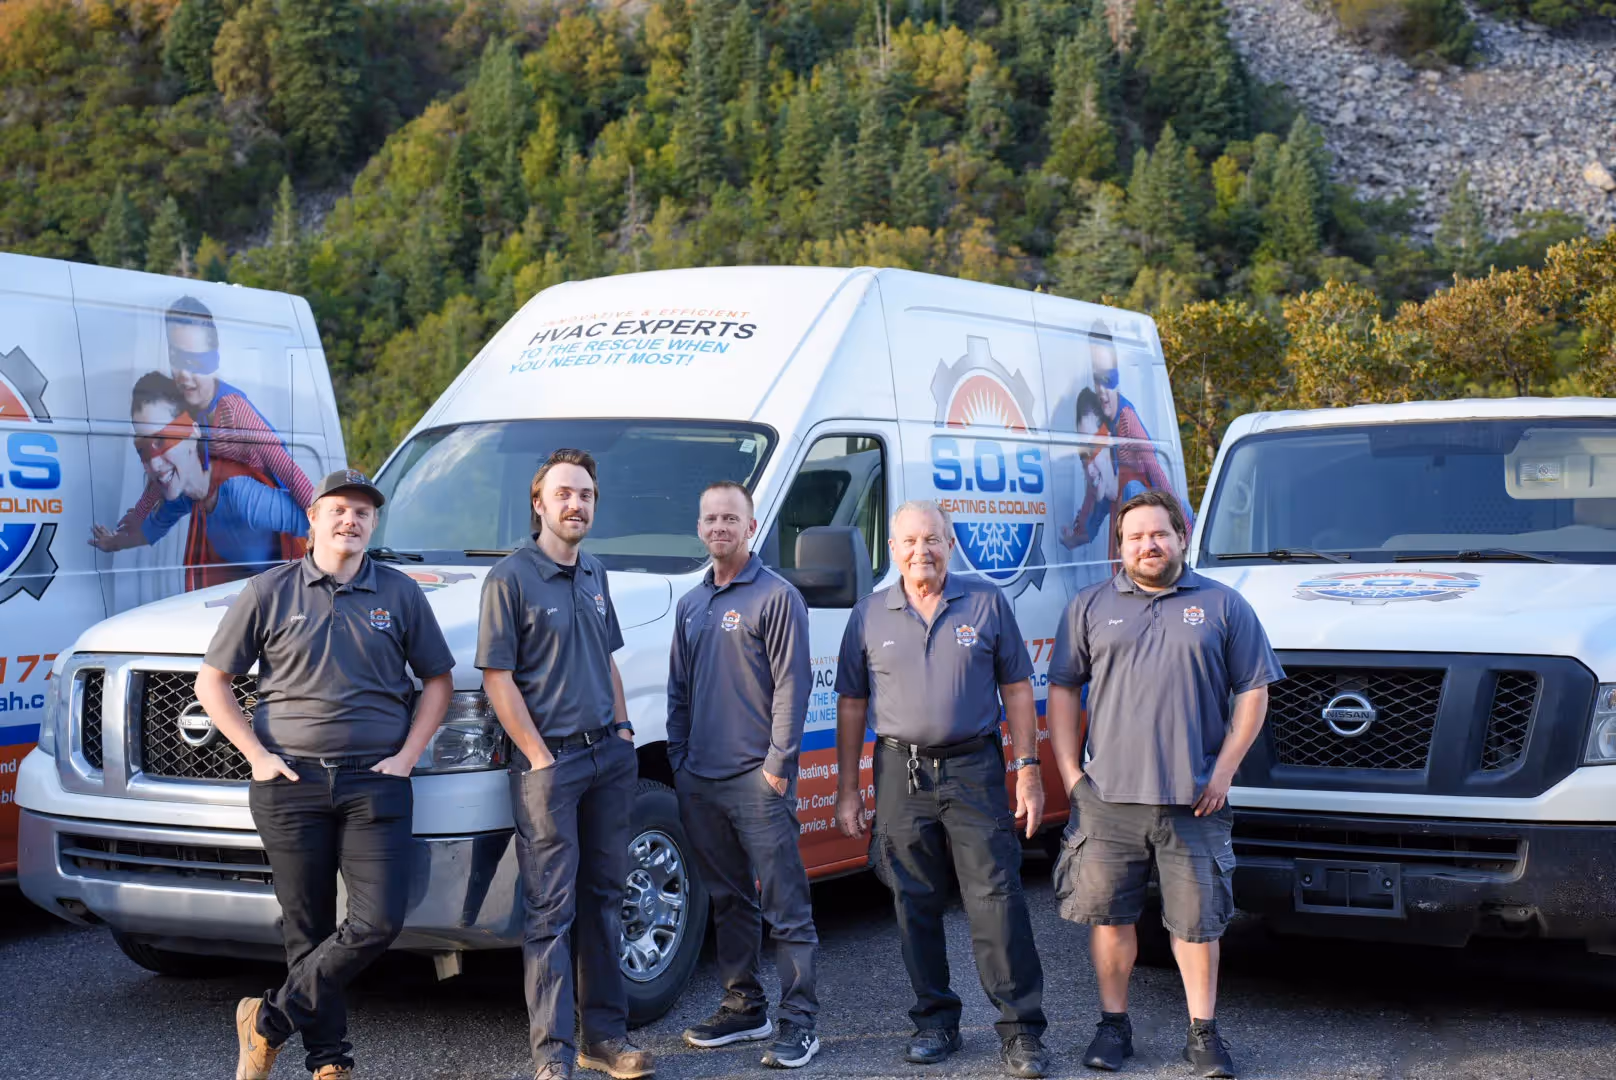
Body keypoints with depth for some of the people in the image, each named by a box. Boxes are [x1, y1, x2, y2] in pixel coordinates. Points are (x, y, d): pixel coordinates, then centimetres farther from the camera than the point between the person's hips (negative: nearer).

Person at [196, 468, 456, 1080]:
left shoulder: (400, 594, 8)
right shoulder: (270, 592, 4)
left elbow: (438, 680, 14)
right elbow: (212, 682, 7)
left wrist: (407, 755, 1)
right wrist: (257, 756, -4)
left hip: (375, 784, 1)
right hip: (291, 783, -1)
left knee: (379, 922, -10)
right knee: (308, 930, 3)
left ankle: (271, 1019, 5)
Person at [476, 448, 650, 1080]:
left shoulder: (594, 577, 14)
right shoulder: (511, 578, -8)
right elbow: (497, 679, -11)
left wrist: (623, 732, 11)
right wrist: (541, 759, -14)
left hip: (609, 756, 7)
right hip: (549, 761, -7)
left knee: (603, 899, 11)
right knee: (551, 909, -5)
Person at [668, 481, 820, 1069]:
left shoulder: (776, 596, -5)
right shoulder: (691, 605, 16)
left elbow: (792, 686, -10)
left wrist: (778, 765, -14)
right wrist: (678, 760, 11)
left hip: (757, 779, -7)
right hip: (699, 780, 7)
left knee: (786, 905, -4)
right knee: (728, 900, 14)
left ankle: (798, 1021, -2)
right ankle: (742, 1006, 24)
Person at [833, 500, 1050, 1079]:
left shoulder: (987, 603, 3)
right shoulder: (870, 615, 7)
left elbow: (1016, 689, 5)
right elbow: (851, 704, 10)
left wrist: (1028, 771, -2)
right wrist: (846, 789, 6)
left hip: (974, 770, -2)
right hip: (901, 775, 2)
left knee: (996, 897, -5)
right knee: (916, 905, 7)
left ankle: (1021, 1030, 0)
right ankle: (935, 1021, 20)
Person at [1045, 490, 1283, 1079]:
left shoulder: (1222, 605, 7)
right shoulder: (1091, 606, 9)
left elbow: (1252, 692, 6)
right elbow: (1062, 690, 10)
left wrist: (1224, 770, -3)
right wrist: (1070, 770, 2)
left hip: (1193, 799, -1)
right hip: (1108, 795, 1)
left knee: (1197, 919, 4)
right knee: (1108, 914, 5)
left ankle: (1203, 1032, 15)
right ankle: (1113, 1024, 19)